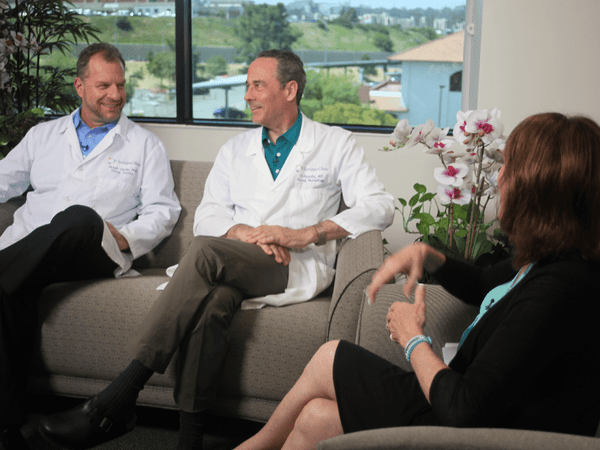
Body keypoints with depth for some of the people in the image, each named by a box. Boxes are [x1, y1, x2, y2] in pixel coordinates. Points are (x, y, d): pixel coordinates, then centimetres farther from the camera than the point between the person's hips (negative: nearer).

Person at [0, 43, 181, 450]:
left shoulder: (145, 146, 17)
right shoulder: (44, 135, 26)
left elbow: (163, 211, 9)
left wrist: (125, 237, -11)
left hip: (95, 254, -2)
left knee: (82, 217, -39)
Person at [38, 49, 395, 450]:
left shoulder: (335, 143, 13)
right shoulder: (236, 149, 25)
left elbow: (380, 206, 0)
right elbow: (207, 216, 14)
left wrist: (307, 234, -12)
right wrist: (244, 232, -10)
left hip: (300, 268, -3)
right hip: (233, 268, 4)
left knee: (206, 252, -33)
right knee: (212, 300, -36)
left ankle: (117, 399, -36)